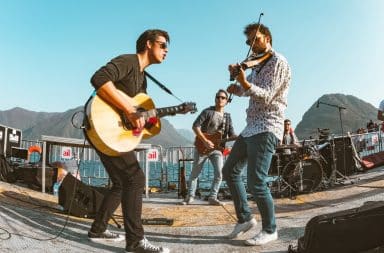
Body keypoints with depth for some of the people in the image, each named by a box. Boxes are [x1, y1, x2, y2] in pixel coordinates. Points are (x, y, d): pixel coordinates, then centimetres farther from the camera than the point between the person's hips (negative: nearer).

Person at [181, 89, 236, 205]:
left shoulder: (227, 117, 9)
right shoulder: (207, 111, -6)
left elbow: (231, 134, 5)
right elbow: (195, 126, -13)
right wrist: (205, 141, -19)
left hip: (217, 149, 4)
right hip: (202, 147, -3)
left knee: (219, 174, -6)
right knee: (195, 173, 6)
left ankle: (212, 197, 8)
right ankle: (190, 196, 20)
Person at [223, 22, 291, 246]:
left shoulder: (278, 62, -8)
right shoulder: (258, 65, 19)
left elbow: (266, 97, -17)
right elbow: (246, 91, 17)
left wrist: (244, 82, -32)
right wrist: (236, 86, -3)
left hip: (266, 129, -10)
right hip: (251, 127, 10)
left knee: (256, 182, -11)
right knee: (230, 170, 12)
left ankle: (270, 230, 10)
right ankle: (245, 218, 23)